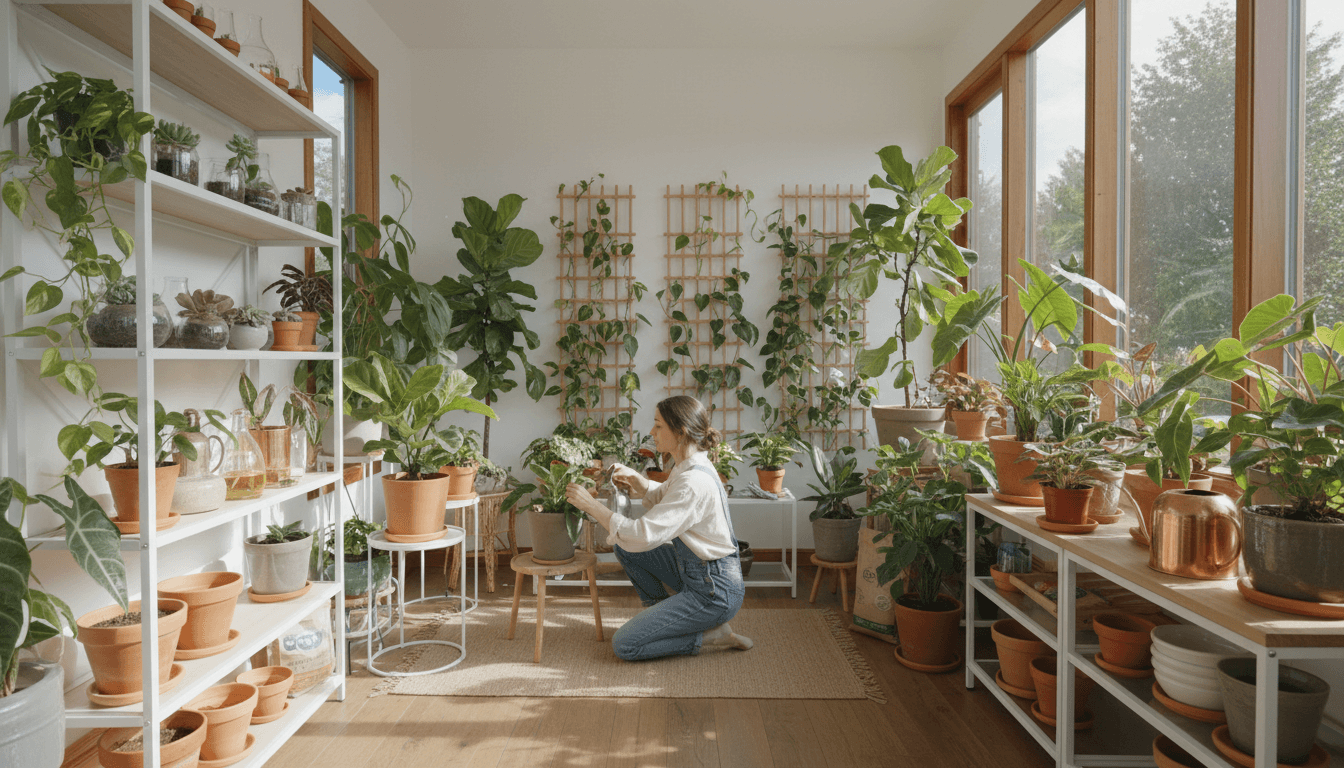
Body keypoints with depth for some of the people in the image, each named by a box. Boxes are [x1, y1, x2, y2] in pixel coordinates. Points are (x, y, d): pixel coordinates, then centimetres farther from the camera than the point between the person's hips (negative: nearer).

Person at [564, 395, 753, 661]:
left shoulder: (694, 482, -27)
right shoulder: (690, 466, 2)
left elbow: (643, 535, -30)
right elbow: (662, 496, 22)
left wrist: (591, 505, -21)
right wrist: (635, 479, 2)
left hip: (715, 591, -9)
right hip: (694, 568, 9)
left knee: (625, 646, -8)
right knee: (624, 547, 11)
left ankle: (711, 635, 1)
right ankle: (662, 613, 22)